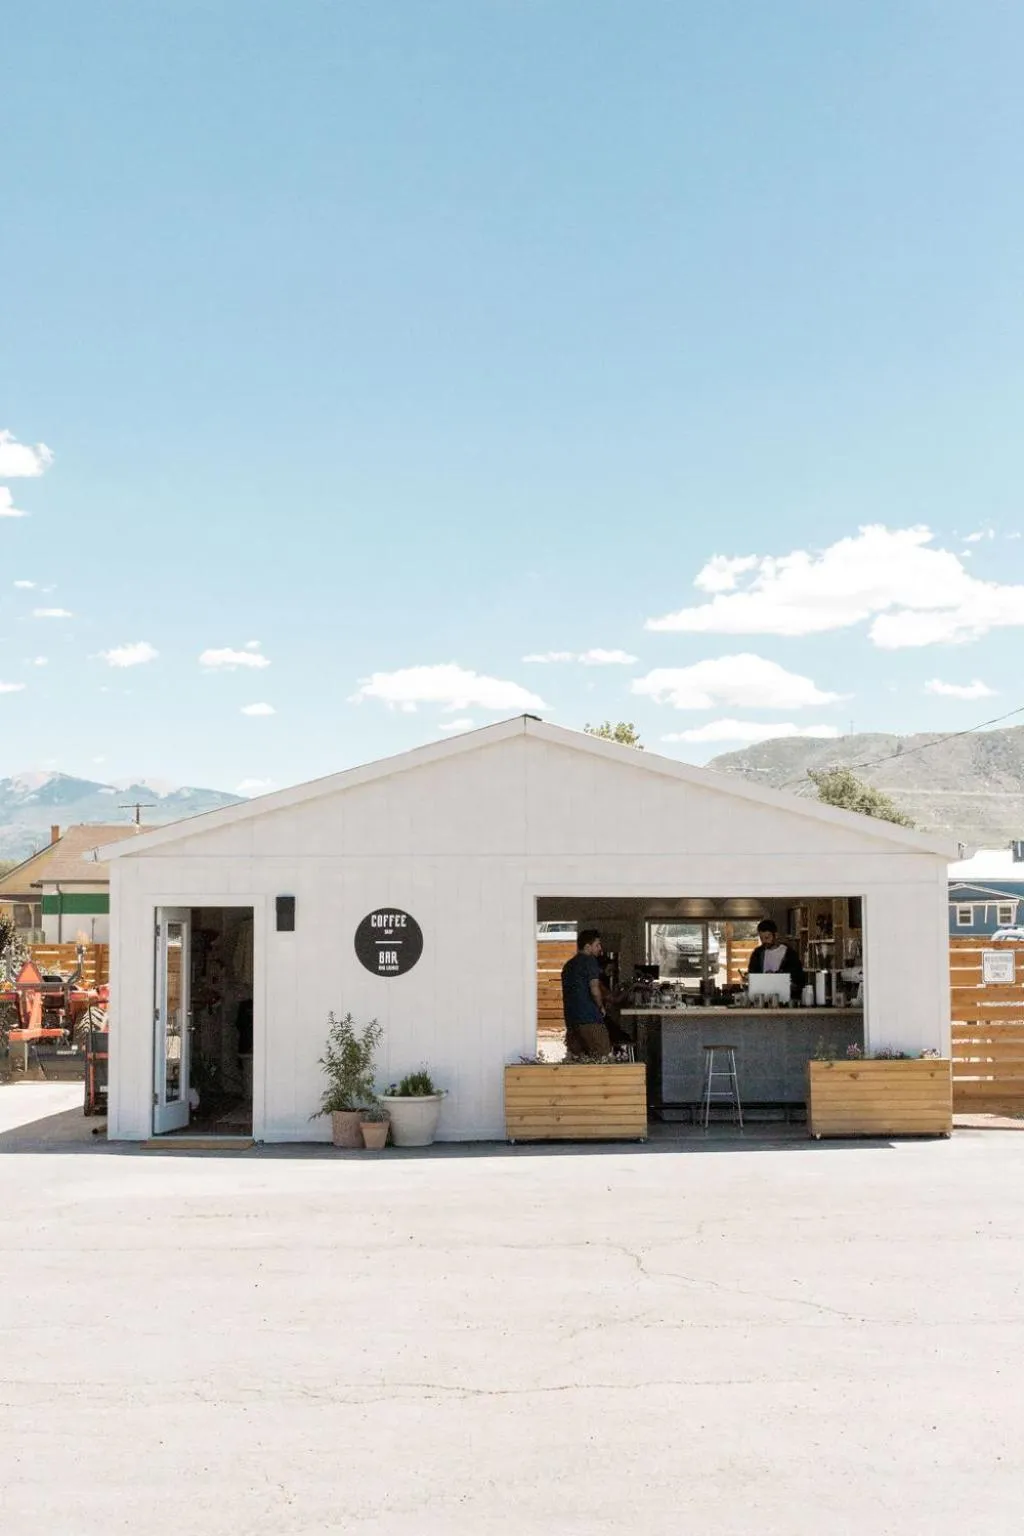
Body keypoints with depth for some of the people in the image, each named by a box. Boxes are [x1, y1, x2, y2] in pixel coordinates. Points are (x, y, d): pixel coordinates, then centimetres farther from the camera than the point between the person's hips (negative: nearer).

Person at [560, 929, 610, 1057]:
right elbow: (594, 988, -14)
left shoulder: (568, 965, 20)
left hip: (571, 1018, 8)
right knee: (602, 1058, -7)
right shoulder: (589, 960, -5)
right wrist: (601, 1007, 2)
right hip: (589, 1018, -8)